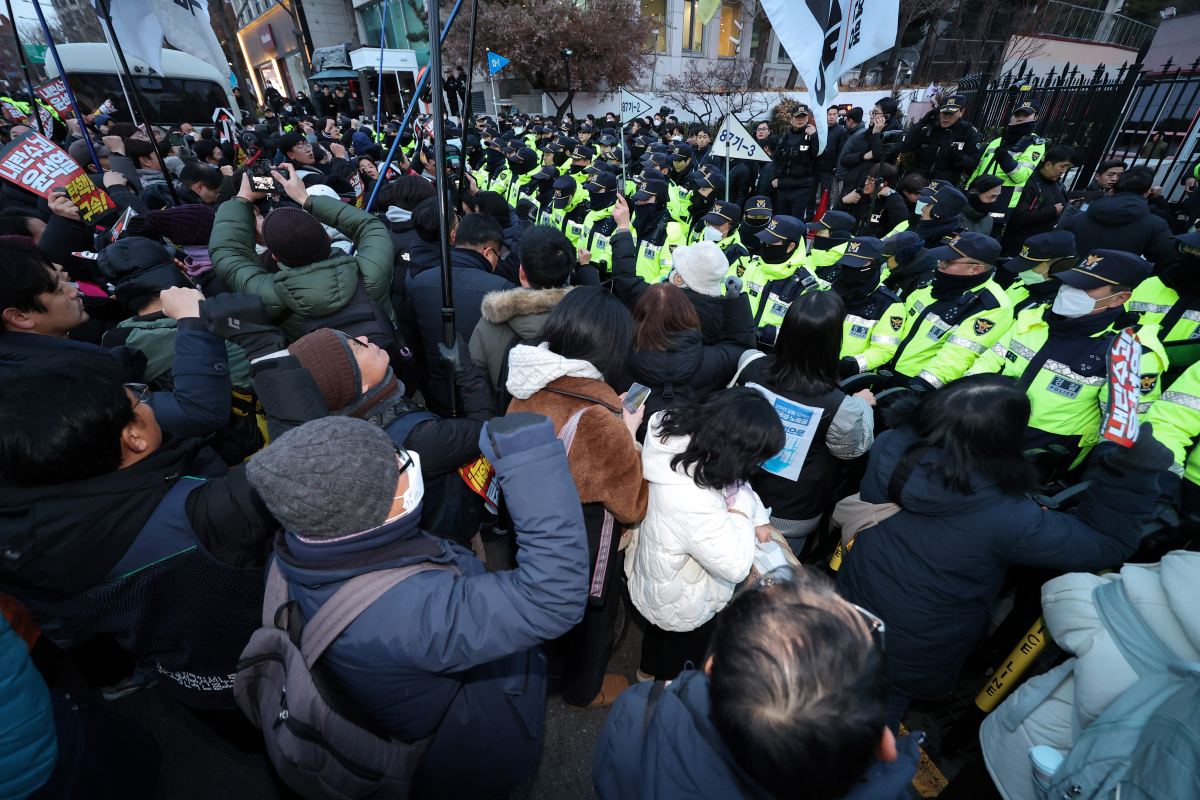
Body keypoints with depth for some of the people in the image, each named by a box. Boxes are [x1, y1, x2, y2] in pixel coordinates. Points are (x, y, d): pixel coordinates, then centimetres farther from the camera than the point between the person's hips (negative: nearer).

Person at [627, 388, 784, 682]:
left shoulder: (679, 433, -22)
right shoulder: (694, 503, -47)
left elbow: (735, 480, -3)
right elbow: (736, 566, -32)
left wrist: (758, 519, -13)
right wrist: (741, 511, -24)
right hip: (684, 607, -8)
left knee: (659, 629, 39)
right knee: (678, 668, 27)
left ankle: (648, 670, 68)